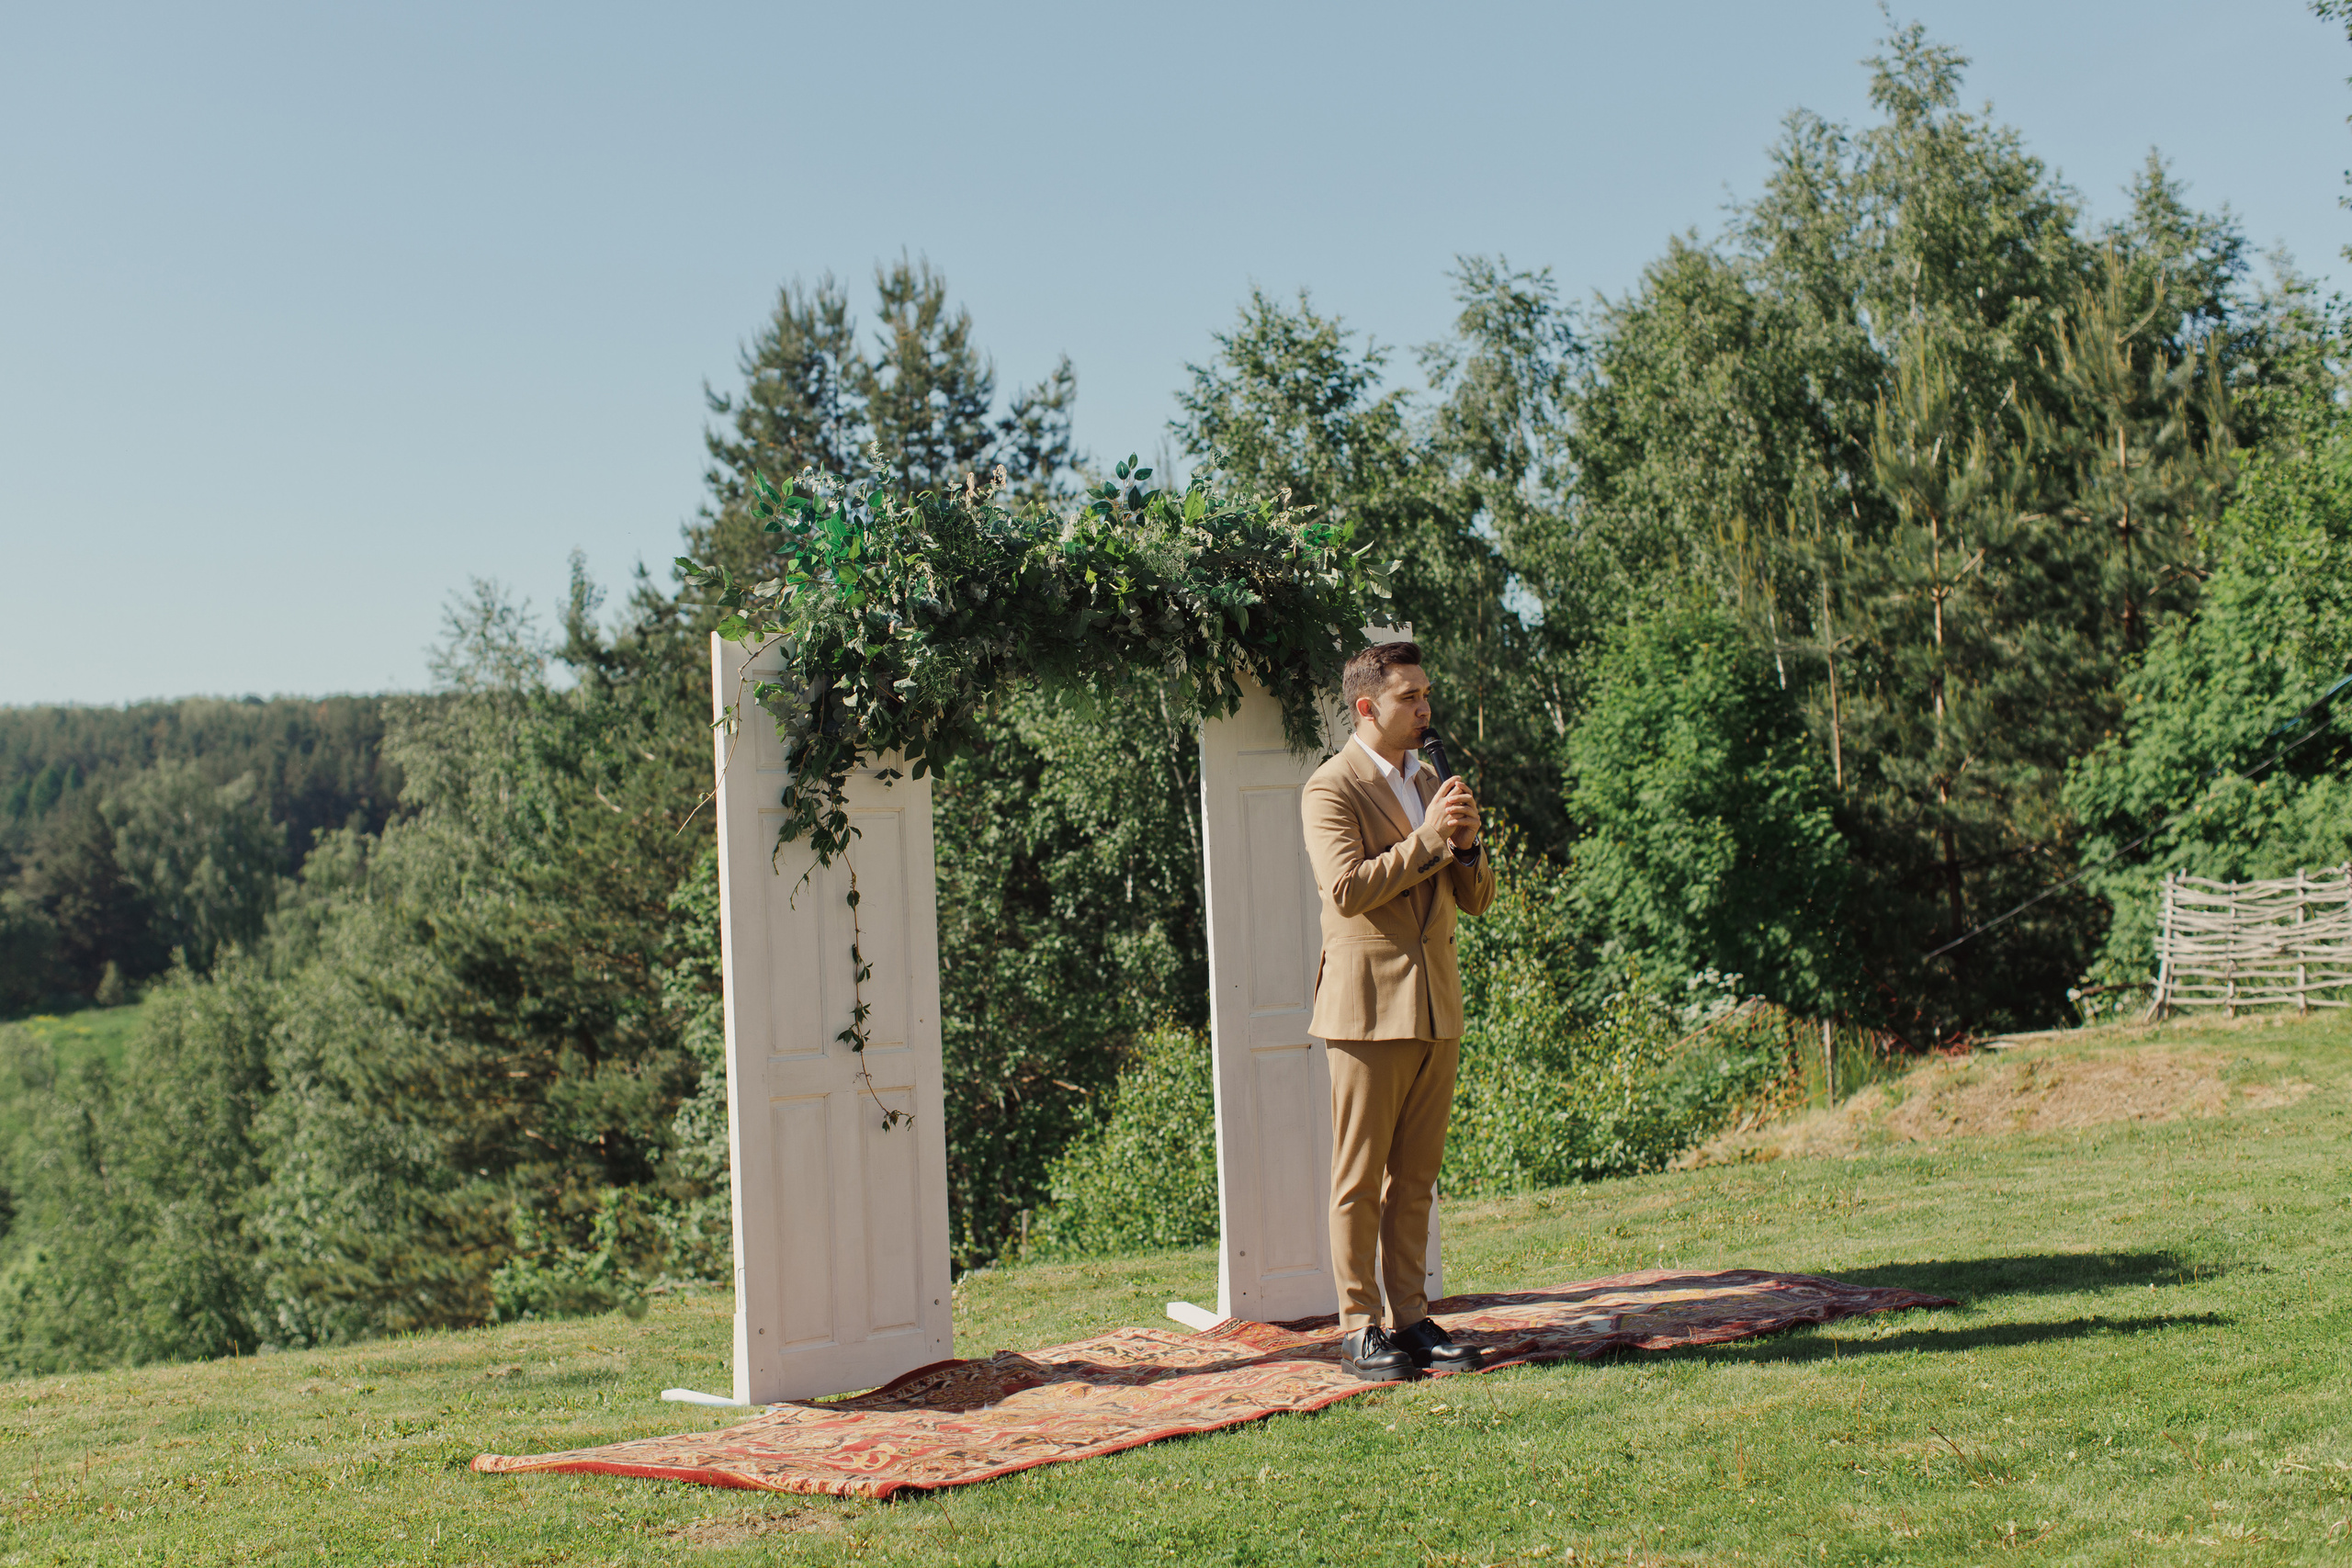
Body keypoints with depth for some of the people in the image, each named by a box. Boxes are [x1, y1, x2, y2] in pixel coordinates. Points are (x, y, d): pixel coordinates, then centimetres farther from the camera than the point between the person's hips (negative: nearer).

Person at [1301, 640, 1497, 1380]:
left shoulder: (1429, 784, 17)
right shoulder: (1331, 788, -5)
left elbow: (1478, 898, 17)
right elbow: (1346, 887, -19)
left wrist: (1467, 844, -3)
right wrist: (1427, 838, -19)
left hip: (1436, 1006, 7)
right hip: (1369, 1005, -7)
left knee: (1415, 1178, 9)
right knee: (1359, 1178, -2)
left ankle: (1410, 1317, 14)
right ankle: (1360, 1328, 2)